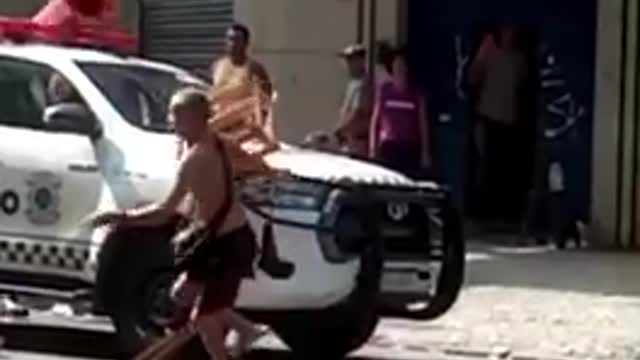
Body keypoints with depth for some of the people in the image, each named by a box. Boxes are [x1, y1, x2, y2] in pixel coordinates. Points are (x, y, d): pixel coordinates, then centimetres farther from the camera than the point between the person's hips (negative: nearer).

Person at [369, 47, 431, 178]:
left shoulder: (416, 93, 4)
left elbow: (423, 123, 5)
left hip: (410, 147, 0)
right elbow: (375, 121, 8)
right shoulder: (384, 90, 6)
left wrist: (425, 152, 0)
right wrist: (373, 149, 3)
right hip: (388, 146, 0)